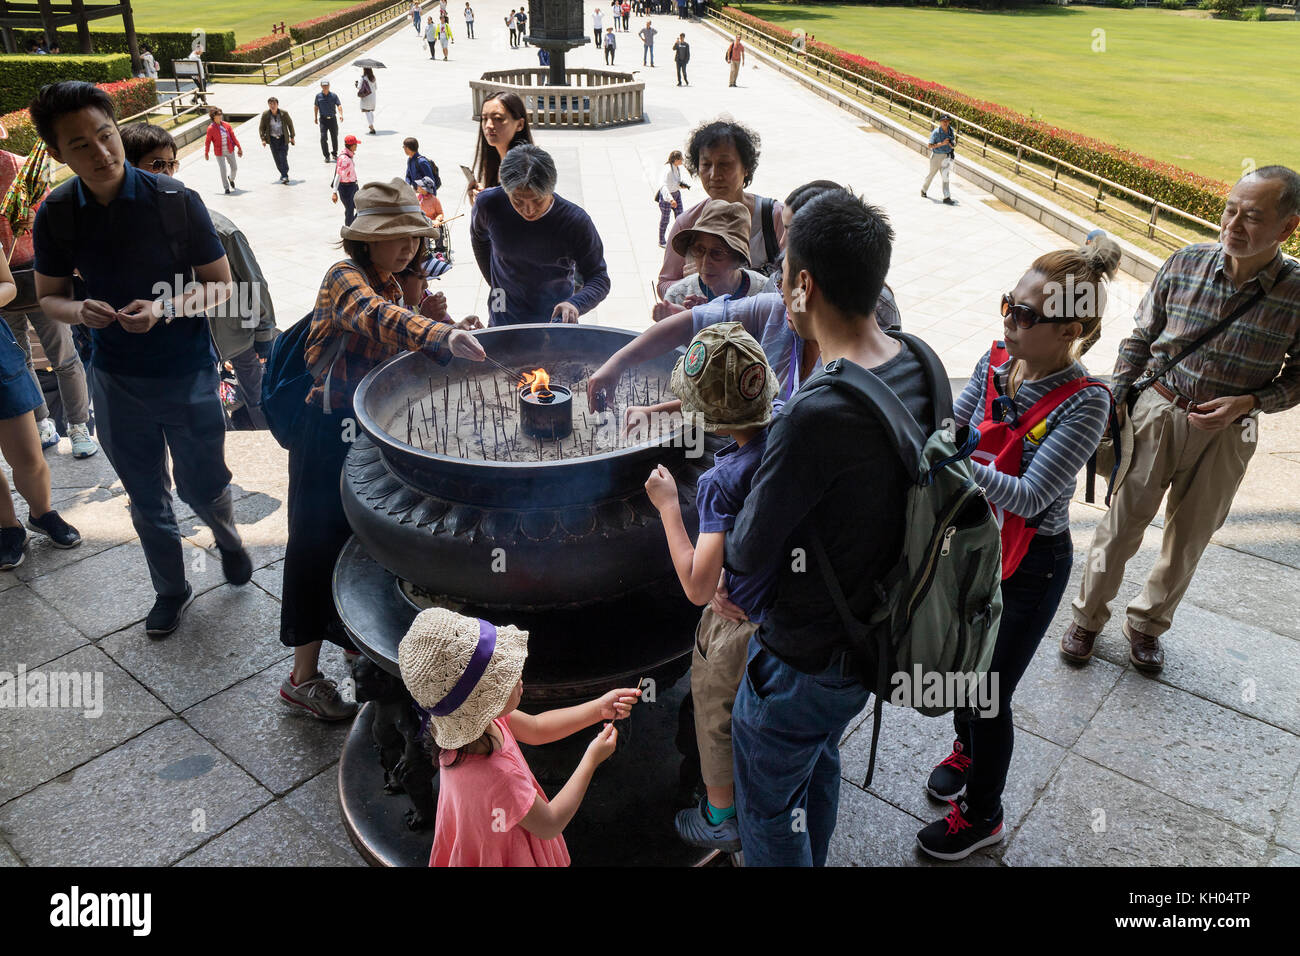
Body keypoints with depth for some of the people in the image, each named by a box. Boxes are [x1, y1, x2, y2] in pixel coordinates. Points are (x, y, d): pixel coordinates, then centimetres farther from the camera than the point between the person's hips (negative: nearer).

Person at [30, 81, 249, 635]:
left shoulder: (176, 201, -14)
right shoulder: (56, 214, -5)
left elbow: (220, 285, -7)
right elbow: (49, 296, 6)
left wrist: (166, 308, -25)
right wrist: (79, 311, -18)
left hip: (188, 374, -2)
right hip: (115, 380, 3)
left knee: (202, 486, 9)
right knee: (147, 499, 15)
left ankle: (228, 540, 44)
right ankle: (171, 590, 37)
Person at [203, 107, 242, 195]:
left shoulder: (226, 125, -3)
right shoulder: (211, 128, -13)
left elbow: (233, 137, 4)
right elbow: (207, 141, -5)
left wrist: (239, 147, 3)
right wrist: (206, 153, 1)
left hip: (230, 151, 4)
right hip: (219, 153, -4)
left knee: (234, 168, 14)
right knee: (223, 170, -2)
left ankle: (231, 178, 47)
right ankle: (226, 188, 13)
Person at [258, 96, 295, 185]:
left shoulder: (284, 113, -7)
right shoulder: (265, 114, -5)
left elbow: (290, 124, 7)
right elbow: (261, 127, 3)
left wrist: (292, 137, 9)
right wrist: (263, 139, -6)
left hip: (283, 138, -2)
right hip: (272, 139, 2)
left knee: (283, 157, -12)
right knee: (277, 158, 3)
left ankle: (284, 177, -12)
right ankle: (283, 174, 20)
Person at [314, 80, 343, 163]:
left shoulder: (334, 95, -1)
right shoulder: (318, 96, 2)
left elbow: (339, 105, -9)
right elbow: (316, 106, 13)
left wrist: (341, 114, -27)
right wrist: (315, 117, 14)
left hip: (333, 119, 0)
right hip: (323, 120, 0)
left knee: (334, 137, 9)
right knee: (323, 138, -11)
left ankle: (334, 154, 29)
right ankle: (327, 156, -4)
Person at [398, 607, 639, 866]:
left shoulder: (472, 721, -18)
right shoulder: (498, 776, -40)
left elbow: (536, 729, -1)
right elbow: (550, 825, -23)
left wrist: (600, 707, -8)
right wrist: (591, 760, -18)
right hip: (502, 859, -7)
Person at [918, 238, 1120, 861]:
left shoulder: (1085, 404, -24)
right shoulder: (997, 362, -8)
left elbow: (1030, 496, -29)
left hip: (1031, 564, -5)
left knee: (990, 694, 8)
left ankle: (982, 815, 34)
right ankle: (965, 750, 56)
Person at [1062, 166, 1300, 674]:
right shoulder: (1186, 263, -10)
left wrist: (1246, 402, -17)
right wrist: (1117, 398, -3)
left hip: (1225, 434, 0)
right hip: (1156, 413, 0)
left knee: (1188, 540, 15)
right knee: (1121, 524, 9)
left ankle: (1147, 623, 39)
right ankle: (1088, 615, 30)